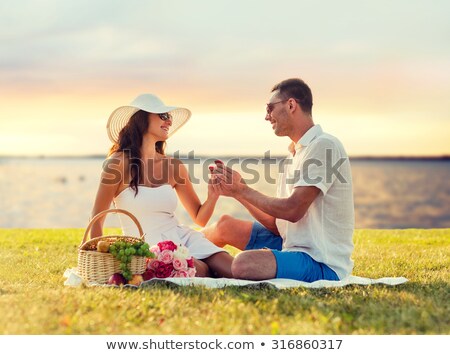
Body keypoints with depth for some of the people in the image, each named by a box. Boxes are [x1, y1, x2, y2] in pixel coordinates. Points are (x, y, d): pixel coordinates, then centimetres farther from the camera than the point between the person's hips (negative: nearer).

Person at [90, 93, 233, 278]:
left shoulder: (174, 166, 6)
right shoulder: (119, 164, -7)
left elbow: (200, 218, 12)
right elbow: (97, 219, -2)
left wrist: (213, 196, -9)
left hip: (182, 237, 5)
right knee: (202, 273, -28)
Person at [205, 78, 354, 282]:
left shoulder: (324, 146, -14)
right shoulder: (296, 153, 15)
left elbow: (293, 211, -21)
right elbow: (277, 223, 11)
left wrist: (243, 190, -9)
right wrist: (236, 191, 3)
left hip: (322, 263, -9)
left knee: (244, 264, -31)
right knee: (225, 225, 13)